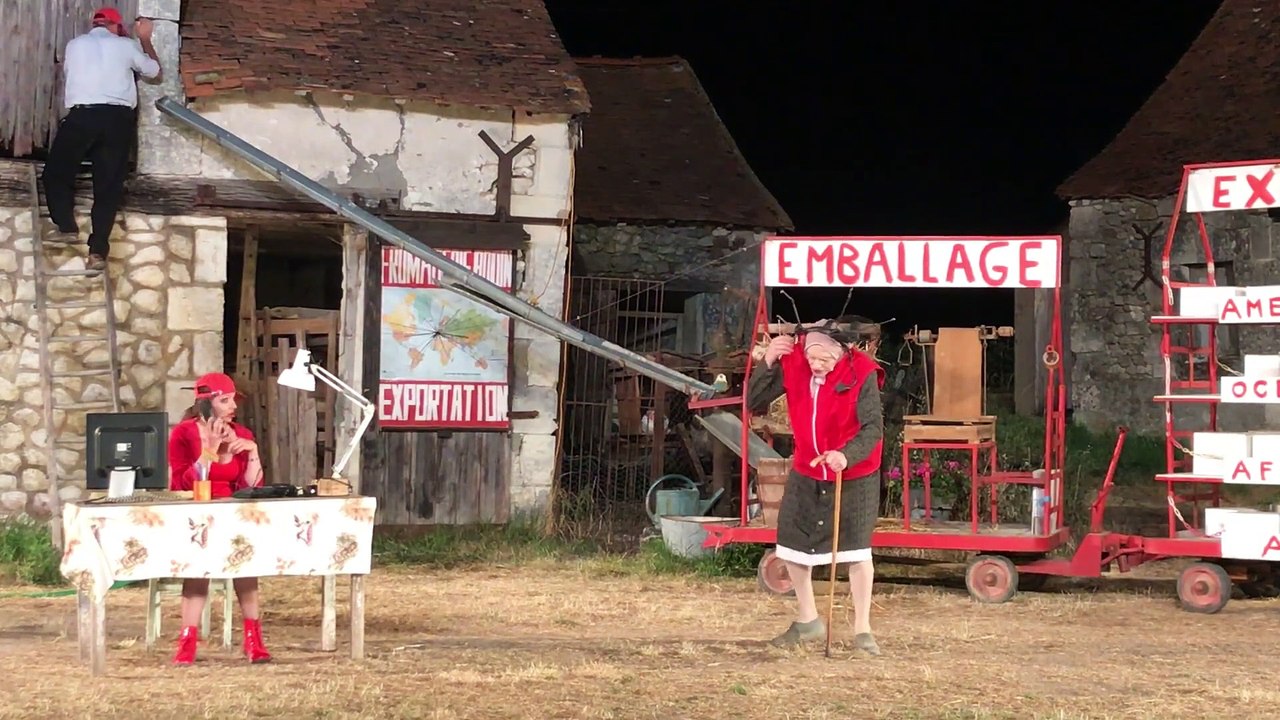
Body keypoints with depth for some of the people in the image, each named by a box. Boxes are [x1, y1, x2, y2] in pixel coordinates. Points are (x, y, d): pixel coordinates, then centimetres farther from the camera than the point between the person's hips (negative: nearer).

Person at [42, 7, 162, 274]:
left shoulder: (75, 45, 17)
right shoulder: (125, 46, 14)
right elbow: (155, 72, 28)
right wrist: (145, 39, 42)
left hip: (81, 115, -1)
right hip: (118, 118, 1)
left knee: (56, 174, 13)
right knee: (109, 185, 2)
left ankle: (67, 230, -5)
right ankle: (98, 250, -8)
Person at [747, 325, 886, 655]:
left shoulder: (861, 374, -23)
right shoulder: (792, 363, -13)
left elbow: (873, 427, -26)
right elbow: (754, 403, -9)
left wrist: (847, 455, -44)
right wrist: (767, 363, -24)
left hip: (854, 475, -4)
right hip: (805, 473, 5)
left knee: (856, 549, -8)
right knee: (791, 545, 11)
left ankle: (862, 629, 4)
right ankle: (807, 620, 30)